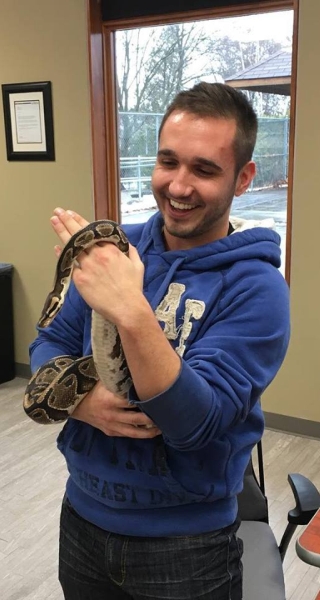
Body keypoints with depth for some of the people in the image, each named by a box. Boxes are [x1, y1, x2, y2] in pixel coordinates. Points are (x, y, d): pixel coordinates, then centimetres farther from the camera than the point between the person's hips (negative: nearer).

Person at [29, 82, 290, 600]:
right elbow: (49, 343, -1)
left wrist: (131, 314, -39)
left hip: (187, 543, -4)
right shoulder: (113, 250, -5)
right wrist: (81, 401, -22)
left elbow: (197, 422, -25)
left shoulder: (255, 286, -18)